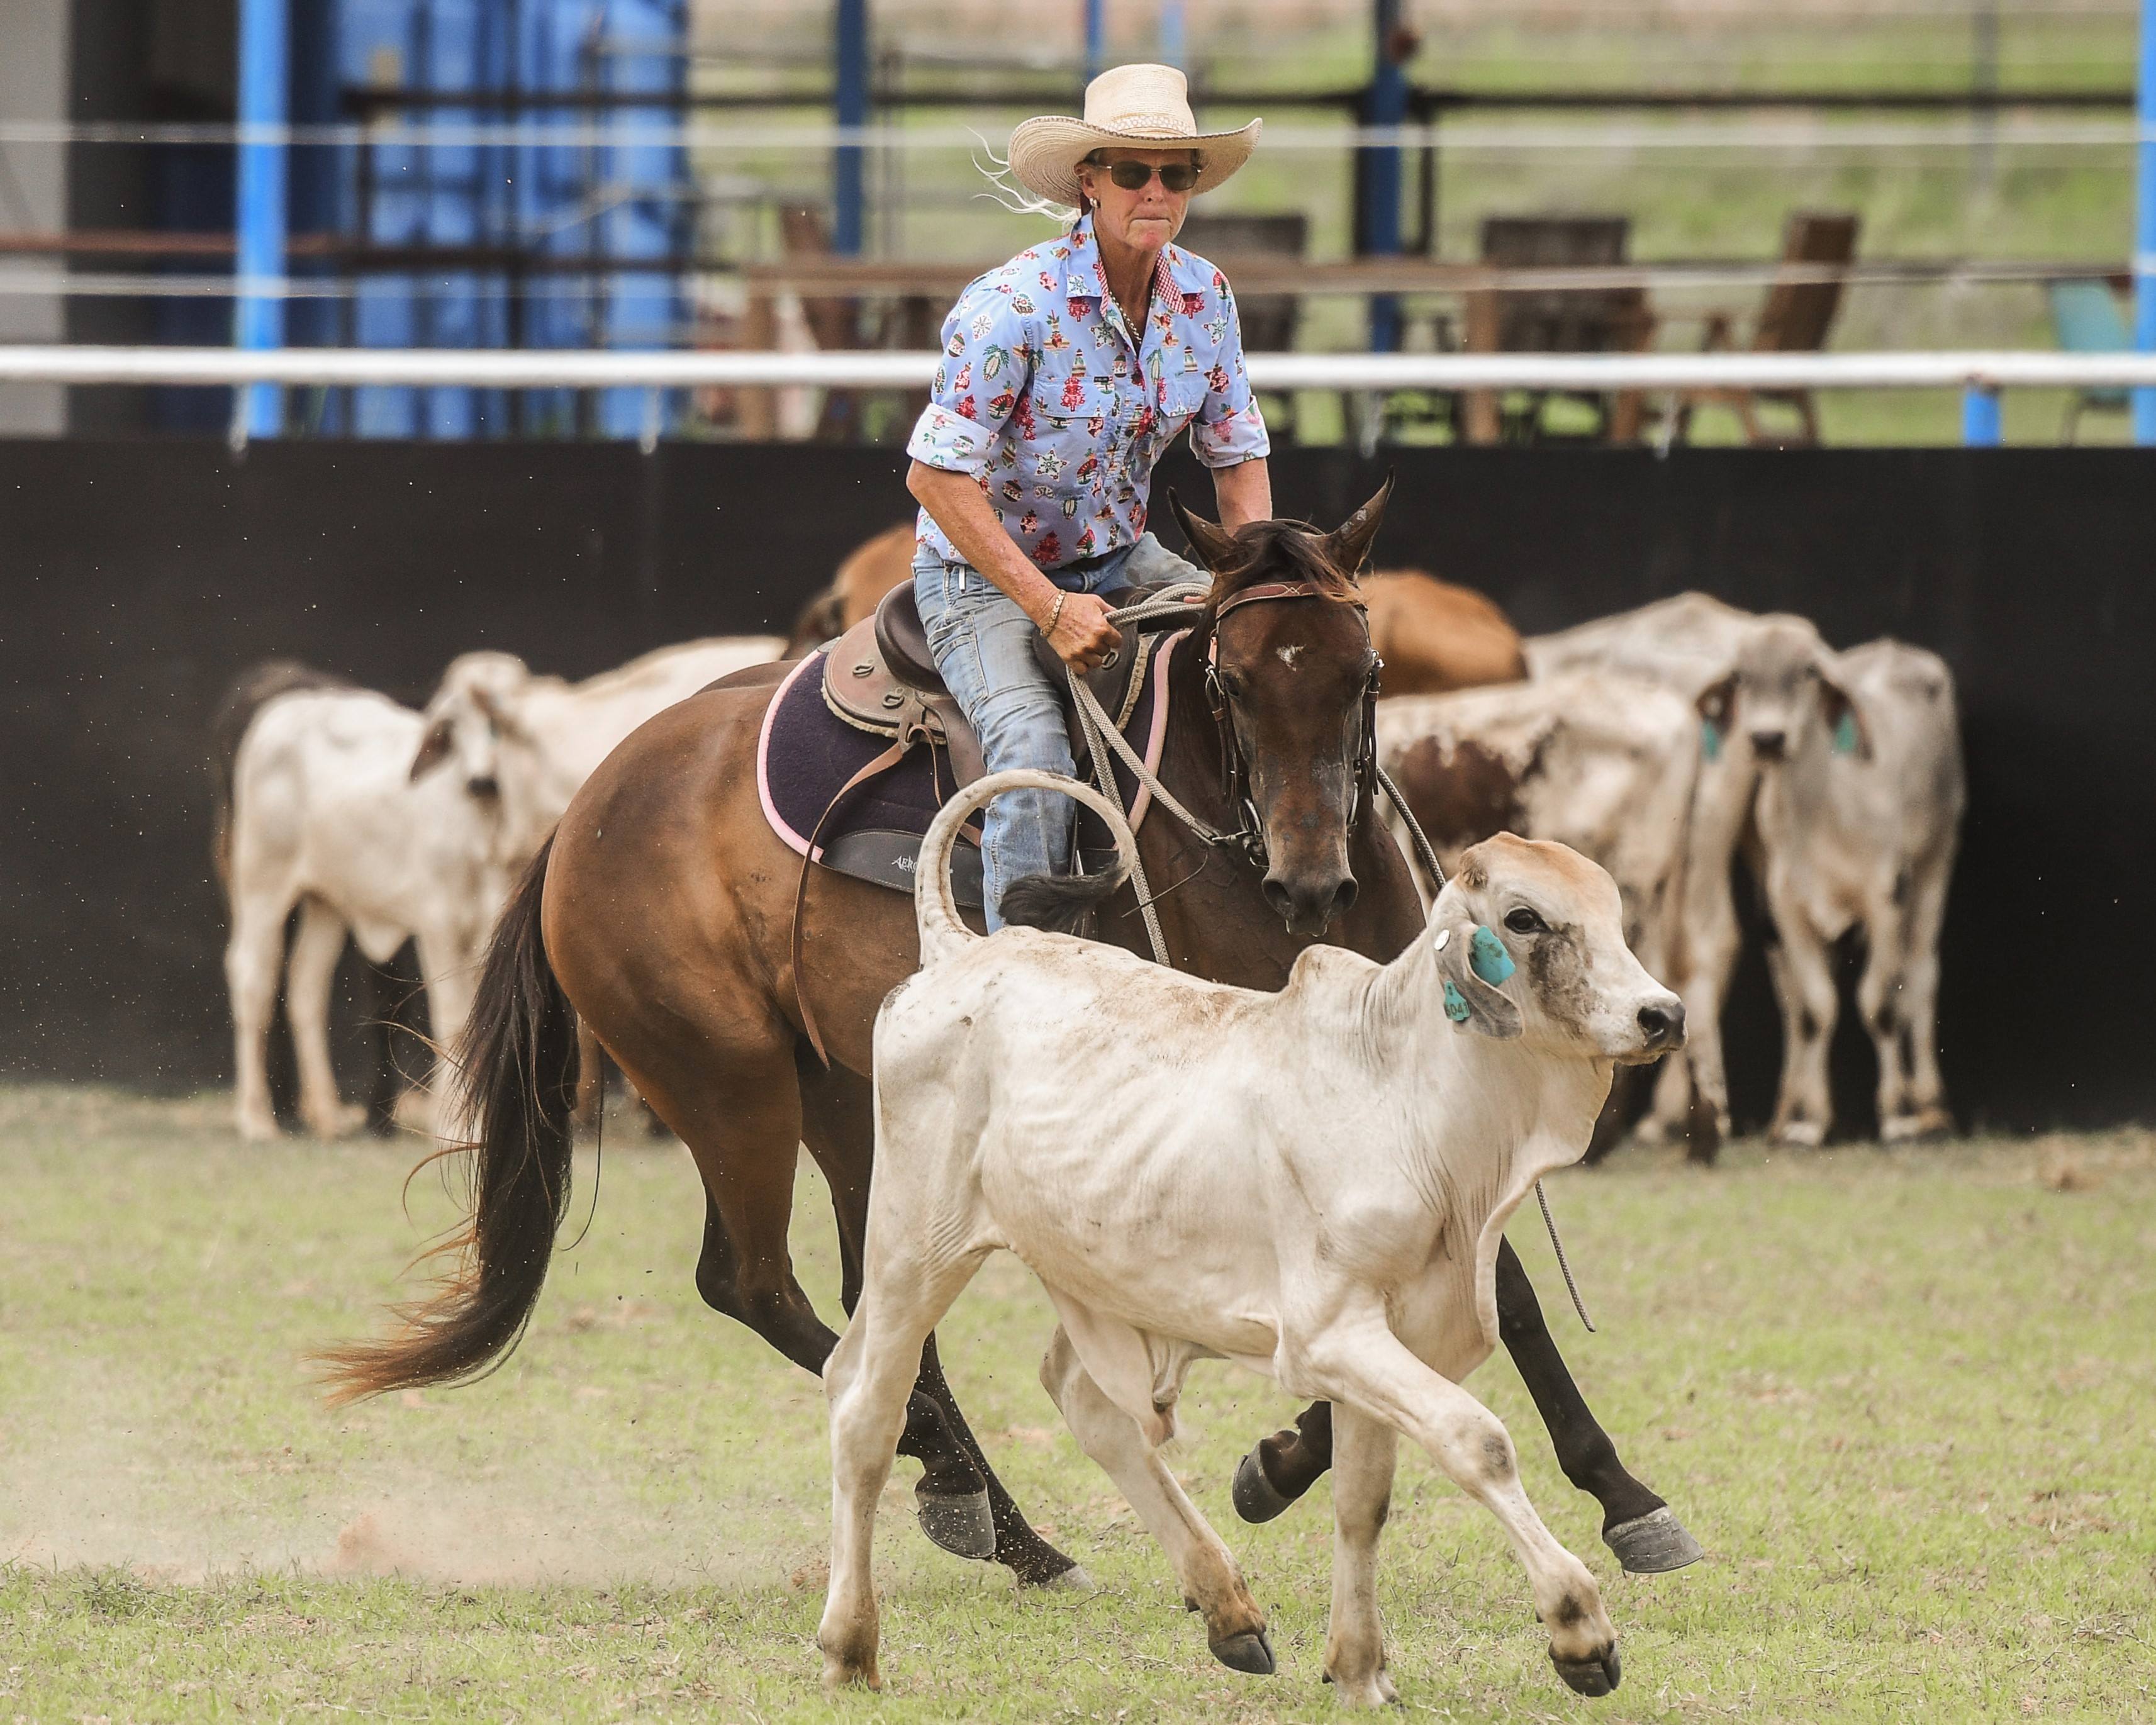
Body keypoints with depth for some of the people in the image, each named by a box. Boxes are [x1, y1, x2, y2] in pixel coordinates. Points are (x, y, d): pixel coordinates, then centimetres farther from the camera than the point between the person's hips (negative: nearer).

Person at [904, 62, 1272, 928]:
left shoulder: (1205, 299, -4)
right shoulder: (1013, 304, -23)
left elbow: (1239, 459, 7)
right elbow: (936, 476, -22)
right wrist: (1052, 608, -26)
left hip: (1120, 559, 6)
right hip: (981, 571, -6)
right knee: (1033, 745, -30)